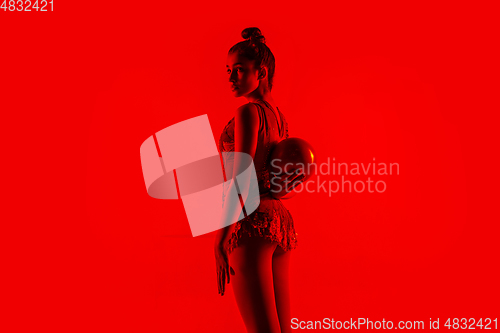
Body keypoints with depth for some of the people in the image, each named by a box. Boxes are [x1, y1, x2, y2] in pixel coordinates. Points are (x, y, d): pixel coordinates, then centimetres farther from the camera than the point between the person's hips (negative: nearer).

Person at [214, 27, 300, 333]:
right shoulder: (280, 117, 18)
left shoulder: (248, 112, -8)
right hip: (281, 220, 9)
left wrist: (221, 238, -15)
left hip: (251, 222, -9)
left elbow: (241, 176, -16)